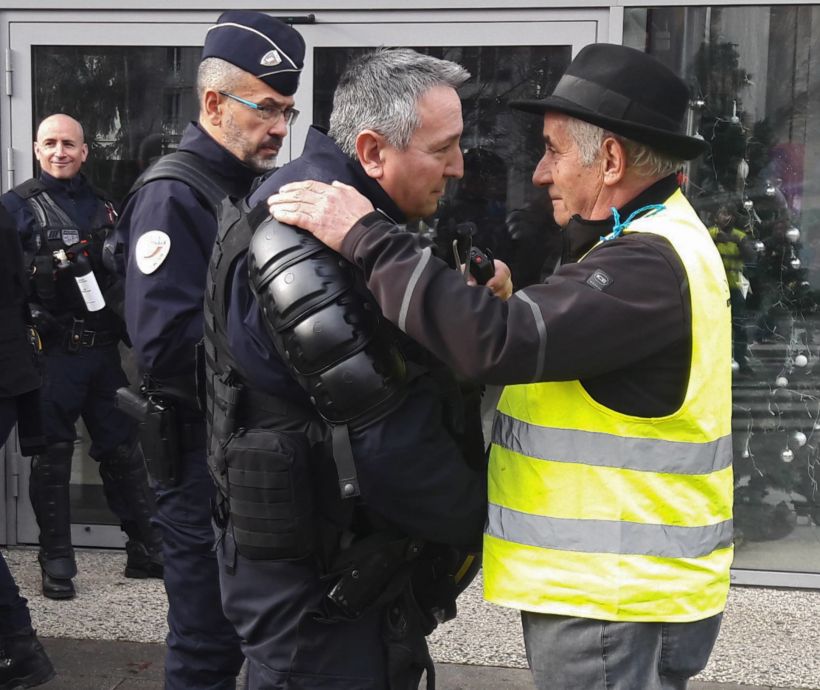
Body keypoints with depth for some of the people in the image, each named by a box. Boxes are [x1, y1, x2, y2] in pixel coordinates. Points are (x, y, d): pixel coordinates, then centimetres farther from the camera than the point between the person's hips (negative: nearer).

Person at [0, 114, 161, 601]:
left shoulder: (103, 207, 15)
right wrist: (51, 265, -21)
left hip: (103, 348, 4)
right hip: (51, 351, -4)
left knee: (123, 449, 9)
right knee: (53, 455, 3)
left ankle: (146, 550, 18)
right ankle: (57, 562, 12)